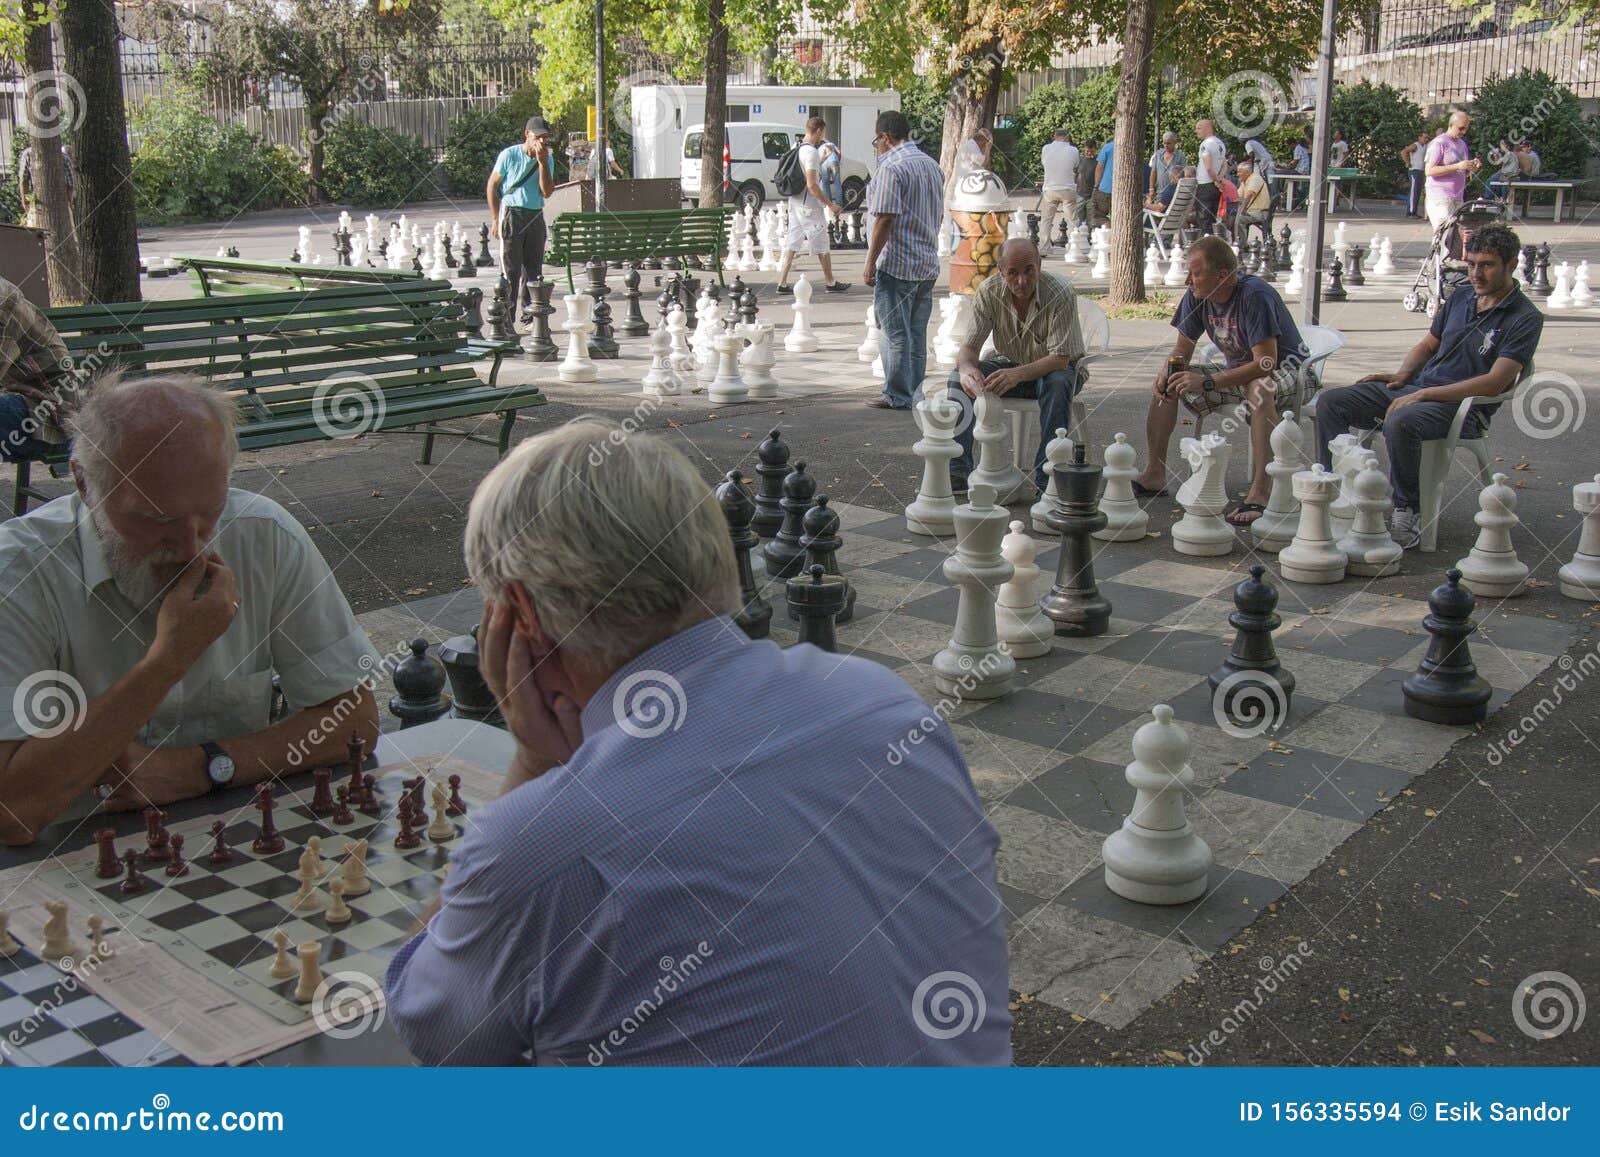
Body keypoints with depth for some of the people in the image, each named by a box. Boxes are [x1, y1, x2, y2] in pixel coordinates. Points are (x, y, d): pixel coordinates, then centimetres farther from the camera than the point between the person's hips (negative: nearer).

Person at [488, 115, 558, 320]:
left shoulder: (547, 159, 6)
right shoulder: (509, 155, -4)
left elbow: (547, 192, -3)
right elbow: (492, 186, 1)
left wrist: (542, 162, -11)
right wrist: (495, 220, -3)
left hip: (536, 216, 4)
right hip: (511, 213, -4)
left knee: (534, 269, 5)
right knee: (511, 269, -6)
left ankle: (531, 314, 12)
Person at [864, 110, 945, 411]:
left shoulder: (891, 167, -13)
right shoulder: (932, 165, 14)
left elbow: (885, 219, -19)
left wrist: (871, 263, -15)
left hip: (895, 265, -8)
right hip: (928, 266, 8)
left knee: (894, 334, -2)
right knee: (917, 334, 13)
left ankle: (897, 396, 2)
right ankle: (915, 394, 18)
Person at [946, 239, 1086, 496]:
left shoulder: (1060, 293, -26)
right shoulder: (989, 292, -16)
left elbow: (1060, 359, -30)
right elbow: (969, 347, -14)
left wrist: (1017, 374, -47)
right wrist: (967, 368, -40)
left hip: (1057, 368, -3)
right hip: (1010, 365, 3)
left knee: (1057, 384, -38)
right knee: (958, 378, -21)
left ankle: (1046, 479, -32)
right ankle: (958, 472, -18)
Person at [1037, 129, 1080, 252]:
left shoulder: (1046, 149, -5)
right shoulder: (1073, 150, -6)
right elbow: (1076, 167, 7)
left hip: (1050, 189, 1)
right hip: (1068, 189, -1)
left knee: (1047, 220, 10)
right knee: (1073, 220, 5)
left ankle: (1044, 248, 7)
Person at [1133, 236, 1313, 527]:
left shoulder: (1254, 295, -29)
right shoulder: (1196, 296, -8)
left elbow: (1266, 363, -35)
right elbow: (1181, 350, 1)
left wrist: (1207, 382, -41)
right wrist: (1166, 375, -22)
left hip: (1285, 365, -7)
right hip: (1238, 369, 7)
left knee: (1259, 388, -41)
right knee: (1164, 383, -6)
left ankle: (1260, 493, -44)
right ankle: (1154, 476, -1)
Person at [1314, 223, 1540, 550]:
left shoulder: (1525, 318, -8)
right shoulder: (1461, 296, 13)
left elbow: (1494, 383, -18)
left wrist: (1424, 394, -21)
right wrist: (1402, 375, 3)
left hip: (1465, 406, -7)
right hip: (1414, 388, 7)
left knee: (1400, 422, -39)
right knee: (1330, 402, -8)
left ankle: (1409, 516, -25)